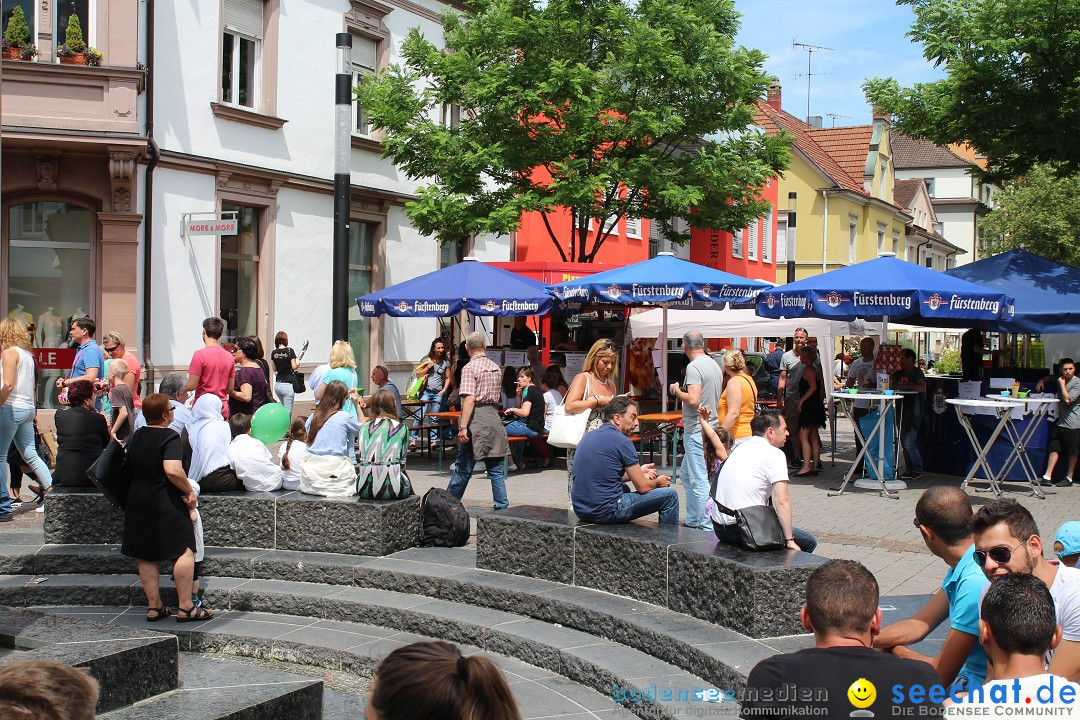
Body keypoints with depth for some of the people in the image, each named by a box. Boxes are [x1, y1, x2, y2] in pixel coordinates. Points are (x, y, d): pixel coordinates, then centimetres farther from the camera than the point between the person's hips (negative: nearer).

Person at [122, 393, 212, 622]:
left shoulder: (135, 437, 9)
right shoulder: (169, 437, -16)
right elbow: (173, 470, -28)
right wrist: (189, 491, -16)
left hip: (137, 504, 8)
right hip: (166, 504, -8)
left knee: (147, 556, 12)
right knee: (184, 551, -1)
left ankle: (154, 606, 17)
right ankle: (186, 608, -2)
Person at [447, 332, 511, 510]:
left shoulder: (469, 368, -10)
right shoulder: (495, 367, 12)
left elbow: (469, 399, -18)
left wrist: (463, 427, -19)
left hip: (476, 418, -6)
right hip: (493, 416, 6)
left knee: (464, 467, 2)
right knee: (495, 467, 8)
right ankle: (502, 505, 6)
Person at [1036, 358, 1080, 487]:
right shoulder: (1061, 379, 11)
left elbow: (1068, 399, -22)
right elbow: (1050, 377, 35)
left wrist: (1062, 384, -13)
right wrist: (1042, 381, 16)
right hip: (1060, 421, 7)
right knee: (1054, 448, 3)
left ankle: (1069, 478, 13)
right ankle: (1047, 476, 2)